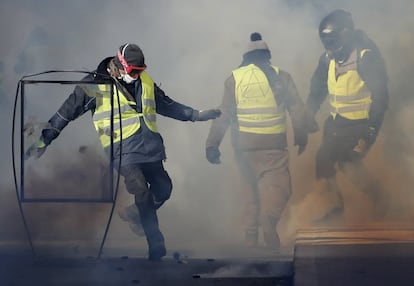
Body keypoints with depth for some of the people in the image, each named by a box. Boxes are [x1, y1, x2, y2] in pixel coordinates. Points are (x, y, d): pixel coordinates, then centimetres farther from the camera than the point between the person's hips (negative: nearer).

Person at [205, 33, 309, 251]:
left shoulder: (235, 78, 3)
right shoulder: (280, 76, 1)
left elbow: (223, 114, 0)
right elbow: (297, 109, 0)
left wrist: (212, 144, 2)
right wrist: (301, 138, 10)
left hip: (244, 145, 3)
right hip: (273, 146, -3)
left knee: (250, 192, 16)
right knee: (278, 189, -3)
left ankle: (250, 241, 16)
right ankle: (268, 219, -34)